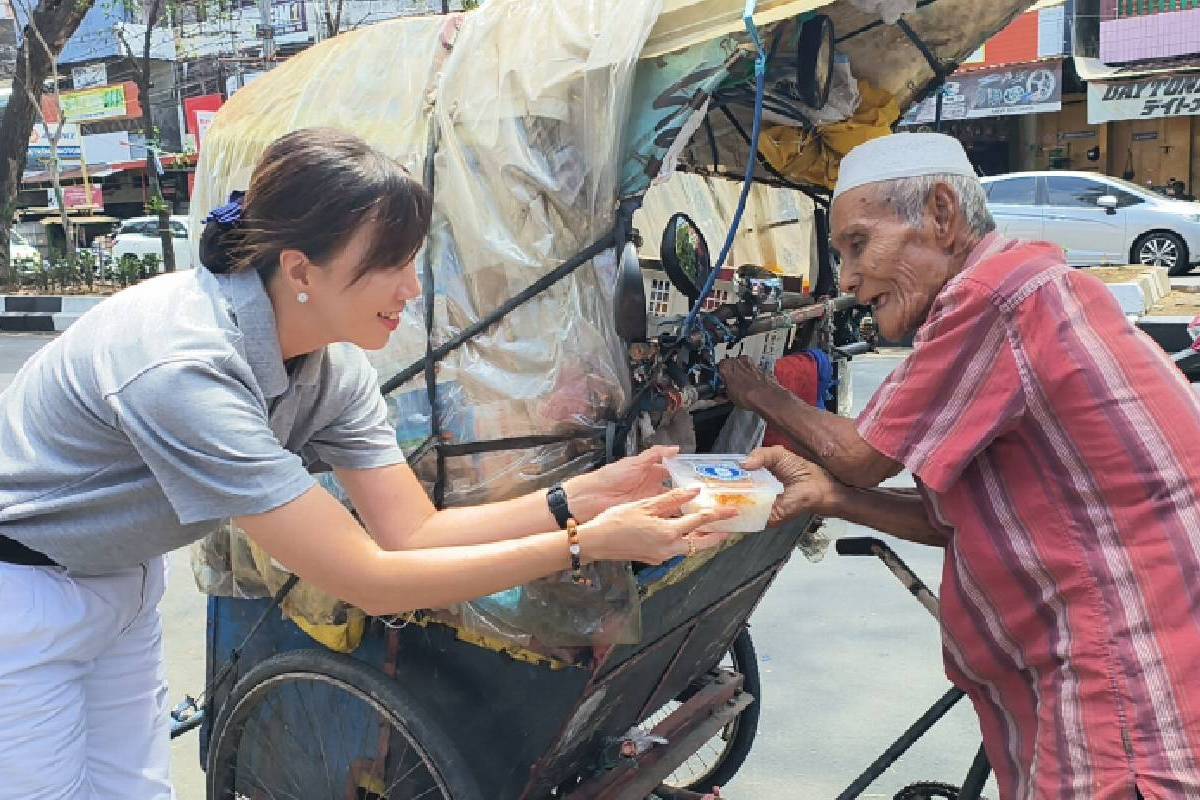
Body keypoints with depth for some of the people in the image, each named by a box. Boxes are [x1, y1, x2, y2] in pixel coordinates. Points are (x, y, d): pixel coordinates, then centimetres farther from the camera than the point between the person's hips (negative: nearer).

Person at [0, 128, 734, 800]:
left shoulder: (334, 366, -14)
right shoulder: (183, 369, -38)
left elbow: (413, 531, -12)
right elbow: (370, 583, -35)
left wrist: (579, 500, -24)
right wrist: (585, 544, -34)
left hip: (119, 579, 7)